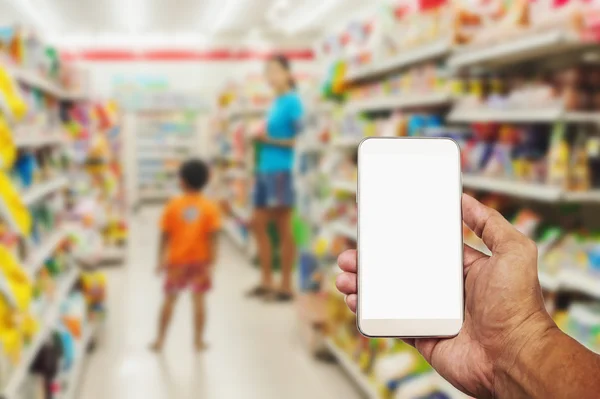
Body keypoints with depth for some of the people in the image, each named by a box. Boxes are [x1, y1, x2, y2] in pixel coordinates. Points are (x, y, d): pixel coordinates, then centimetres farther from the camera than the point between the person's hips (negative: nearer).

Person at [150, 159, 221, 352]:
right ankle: (199, 340, 13)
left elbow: (165, 236, -3)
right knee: (199, 299, 8)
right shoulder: (210, 207, -7)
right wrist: (211, 260, -9)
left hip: (177, 261, 1)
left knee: (169, 299, 10)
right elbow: (212, 236, -12)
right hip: (200, 261, -1)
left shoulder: (173, 205, -4)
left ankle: (160, 340, 15)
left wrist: (161, 259, 5)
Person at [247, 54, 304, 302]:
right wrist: (259, 136, 7)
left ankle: (286, 286, 7)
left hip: (282, 170, -9)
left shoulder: (293, 101, -9)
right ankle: (266, 281, 20)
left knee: (283, 227, -2)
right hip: (265, 168, 9)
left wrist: (269, 140, -16)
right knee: (258, 224, 10)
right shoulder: (275, 103, 14)